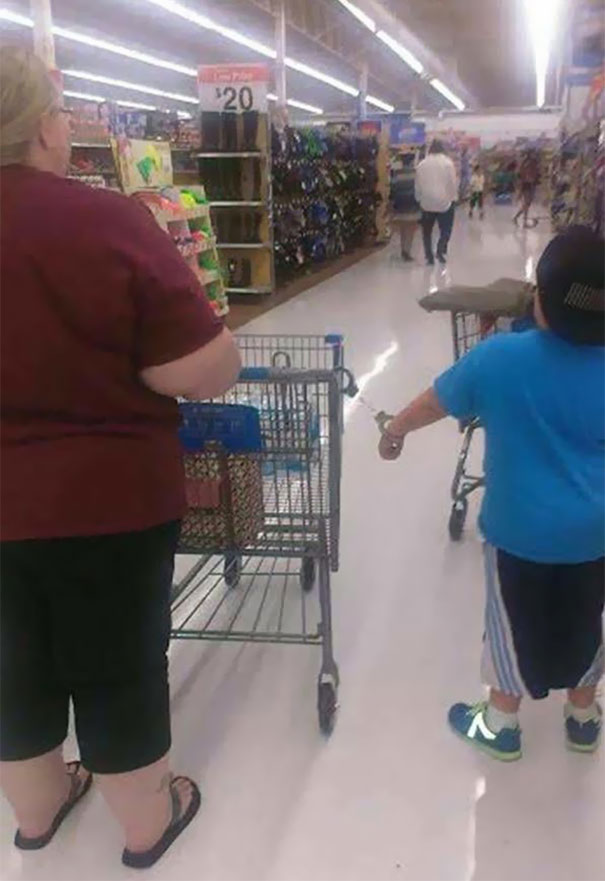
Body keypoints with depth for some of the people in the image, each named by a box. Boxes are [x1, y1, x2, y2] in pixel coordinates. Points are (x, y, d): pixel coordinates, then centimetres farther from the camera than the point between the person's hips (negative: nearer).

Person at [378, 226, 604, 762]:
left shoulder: (497, 358, -16)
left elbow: (435, 403, -1)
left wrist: (395, 430, 16)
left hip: (521, 526, -2)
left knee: (516, 620, 15)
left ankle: (502, 724, 32)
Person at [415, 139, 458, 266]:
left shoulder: (422, 164, 2)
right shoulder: (448, 162, -5)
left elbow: (418, 184, 4)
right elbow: (453, 182, -6)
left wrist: (419, 198, 14)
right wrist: (453, 197, 5)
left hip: (427, 202, 2)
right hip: (444, 201, -2)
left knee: (427, 230, 13)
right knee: (446, 228, 11)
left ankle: (429, 256, 9)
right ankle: (440, 250, -8)